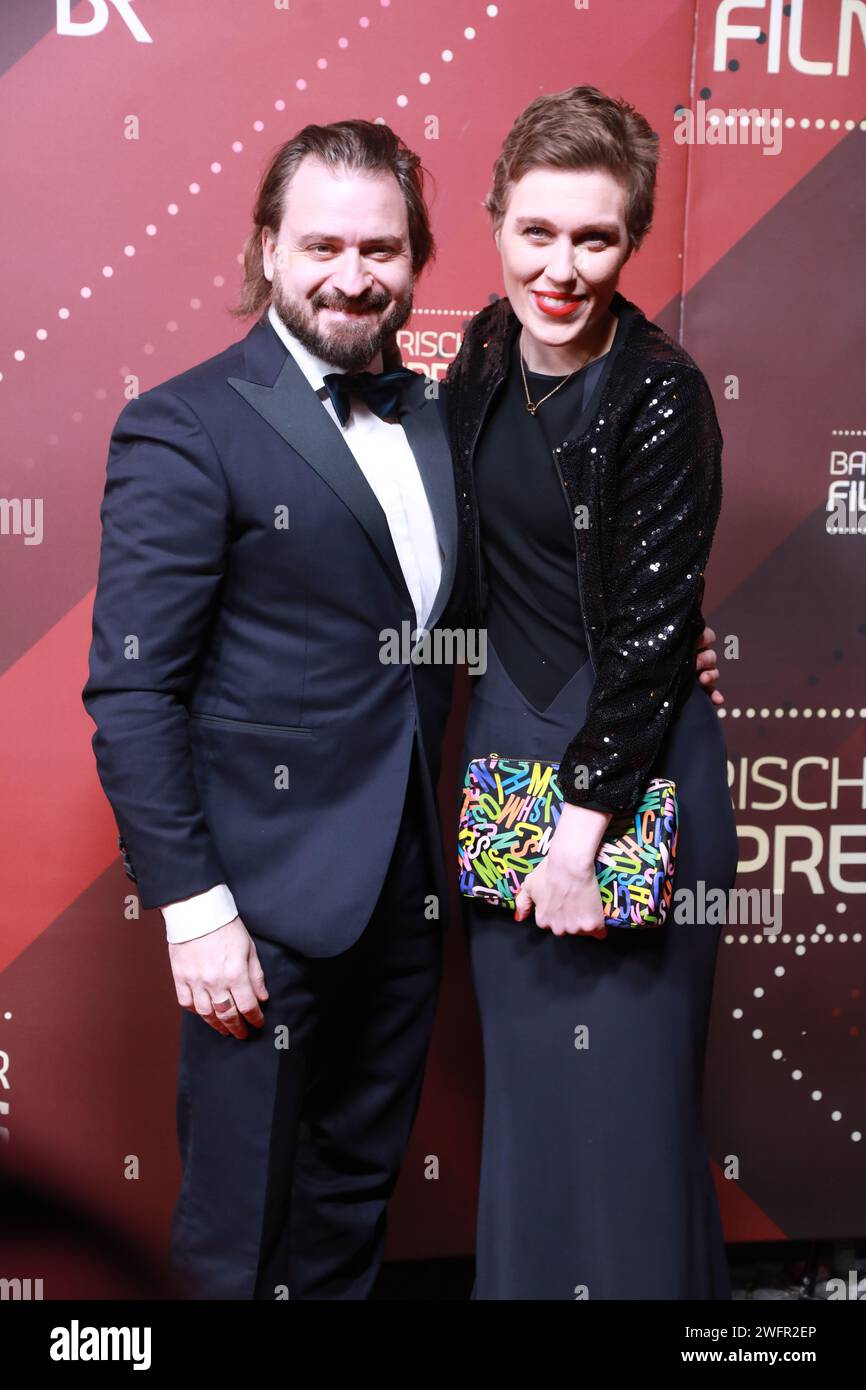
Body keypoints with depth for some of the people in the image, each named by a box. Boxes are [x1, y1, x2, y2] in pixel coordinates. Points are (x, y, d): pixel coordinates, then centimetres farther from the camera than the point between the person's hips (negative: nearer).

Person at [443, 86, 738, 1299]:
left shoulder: (662, 396, -16)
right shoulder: (486, 355, 4)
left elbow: (653, 627, -16)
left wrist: (584, 823, -17)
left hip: (634, 757, -6)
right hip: (507, 733, 7)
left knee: (625, 1077, 6)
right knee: (522, 1063, 18)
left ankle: (639, 1275, 27)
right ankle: (523, 1271, 37)